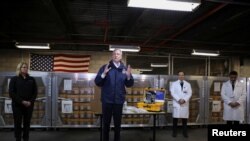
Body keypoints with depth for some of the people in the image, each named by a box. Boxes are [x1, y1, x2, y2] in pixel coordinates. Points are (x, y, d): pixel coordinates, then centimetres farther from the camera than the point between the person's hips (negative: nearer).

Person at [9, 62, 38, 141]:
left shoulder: (31, 79, 8)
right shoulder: (14, 79, 0)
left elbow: (35, 92, 7)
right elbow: (11, 93, -7)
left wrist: (30, 101, -9)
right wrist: (21, 101, -15)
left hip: (29, 105, 3)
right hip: (17, 105, -2)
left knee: (27, 123, 7)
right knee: (18, 123, 3)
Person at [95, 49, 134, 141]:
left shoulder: (125, 69, 5)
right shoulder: (105, 67, -1)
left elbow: (129, 85, 3)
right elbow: (97, 82, -6)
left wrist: (128, 76, -16)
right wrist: (104, 74, -23)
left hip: (119, 100, 2)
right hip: (107, 100, -2)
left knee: (117, 123, 13)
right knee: (106, 123, 8)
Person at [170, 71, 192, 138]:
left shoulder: (187, 84, 11)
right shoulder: (174, 83, 7)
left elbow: (189, 93, 2)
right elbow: (172, 93, -4)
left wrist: (184, 100, -13)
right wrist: (178, 99, -16)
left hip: (185, 103, 1)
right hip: (176, 103, -1)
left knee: (185, 118, 3)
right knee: (175, 118, 0)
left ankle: (185, 132, 15)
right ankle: (174, 132, 10)